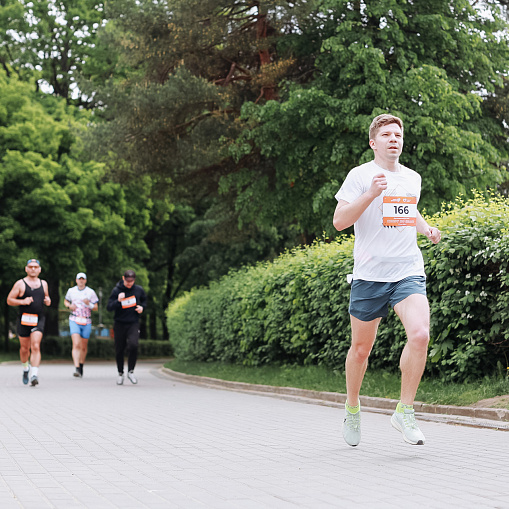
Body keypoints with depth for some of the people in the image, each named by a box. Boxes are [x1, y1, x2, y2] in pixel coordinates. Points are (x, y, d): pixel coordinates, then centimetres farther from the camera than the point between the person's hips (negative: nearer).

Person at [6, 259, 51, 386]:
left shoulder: (43, 284, 12)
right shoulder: (20, 284, 1)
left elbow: (46, 297, 28)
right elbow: (9, 300, 1)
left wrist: (48, 300, 4)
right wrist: (22, 301, -15)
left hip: (39, 319, 1)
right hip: (24, 318, -1)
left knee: (35, 346, -15)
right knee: (24, 348, 9)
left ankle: (34, 375, -22)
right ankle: (25, 368, 38)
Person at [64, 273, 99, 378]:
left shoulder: (91, 292, 3)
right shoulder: (71, 291, 8)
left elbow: (96, 308, 4)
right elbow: (65, 301, 24)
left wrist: (89, 304, -16)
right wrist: (69, 305, 2)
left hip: (86, 322, 1)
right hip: (74, 321, -1)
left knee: (84, 346, 8)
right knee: (76, 344, -17)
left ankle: (81, 366, 29)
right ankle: (77, 369, -24)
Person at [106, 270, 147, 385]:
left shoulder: (139, 290, 1)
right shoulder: (116, 290, -6)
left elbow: (144, 300, 21)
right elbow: (109, 307, -9)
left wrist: (142, 307, -1)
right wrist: (118, 301, -26)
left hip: (134, 323, 0)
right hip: (119, 324, 0)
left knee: (133, 345, -22)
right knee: (119, 350, 5)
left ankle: (131, 371, -5)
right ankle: (120, 373, 26)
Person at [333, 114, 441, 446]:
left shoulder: (413, 178, 14)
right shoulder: (361, 175, -2)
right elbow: (339, 221, -10)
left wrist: (426, 228, 13)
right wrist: (370, 194, -21)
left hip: (409, 272, 3)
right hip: (370, 273, -3)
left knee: (420, 334, -20)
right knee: (361, 348, 7)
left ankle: (404, 411, -6)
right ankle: (352, 408, 32)